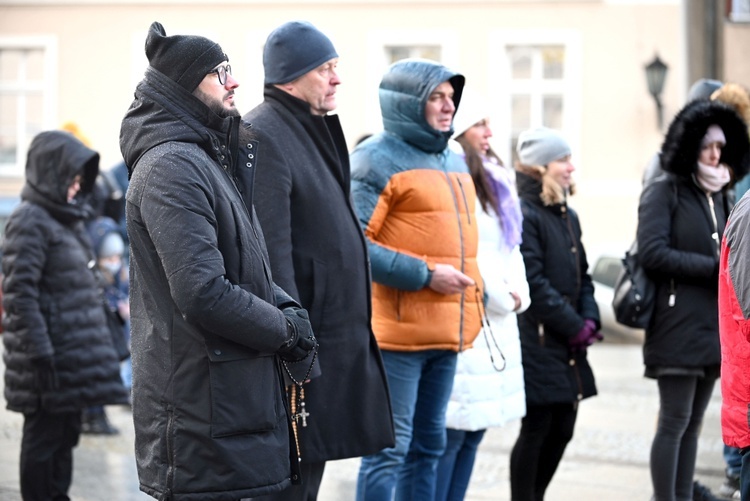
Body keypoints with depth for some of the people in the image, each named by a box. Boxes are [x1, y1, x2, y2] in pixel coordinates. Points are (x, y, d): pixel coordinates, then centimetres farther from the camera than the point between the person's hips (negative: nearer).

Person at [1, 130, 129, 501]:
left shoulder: (66, 219, 16)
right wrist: (40, 353, -22)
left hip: (73, 353, 9)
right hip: (50, 356, -9)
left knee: (65, 434, 16)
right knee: (43, 436, -2)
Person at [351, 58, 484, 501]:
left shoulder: (455, 162, 18)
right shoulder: (377, 159, -8)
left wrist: (480, 289, 14)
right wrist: (425, 274, -19)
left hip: (447, 331, 9)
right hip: (398, 331, -8)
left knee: (428, 446, 14)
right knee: (390, 447, -7)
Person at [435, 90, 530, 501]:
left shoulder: (492, 181, 17)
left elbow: (510, 247, 20)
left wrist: (517, 292, 4)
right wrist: (500, 296, -9)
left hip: (495, 325, 9)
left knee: (473, 430, 11)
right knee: (449, 432, -8)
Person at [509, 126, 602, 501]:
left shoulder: (568, 216, 15)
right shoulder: (524, 214, -12)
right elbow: (534, 283, -17)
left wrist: (589, 321, 1)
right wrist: (575, 327, -13)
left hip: (568, 345, 8)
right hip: (537, 341, -8)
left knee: (562, 428, 11)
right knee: (536, 428, -4)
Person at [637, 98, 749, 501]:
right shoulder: (664, 192, -4)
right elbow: (653, 253, -15)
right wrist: (713, 268, -15)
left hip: (714, 327, 7)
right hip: (678, 326, -7)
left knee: (693, 422, 10)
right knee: (675, 422, -6)